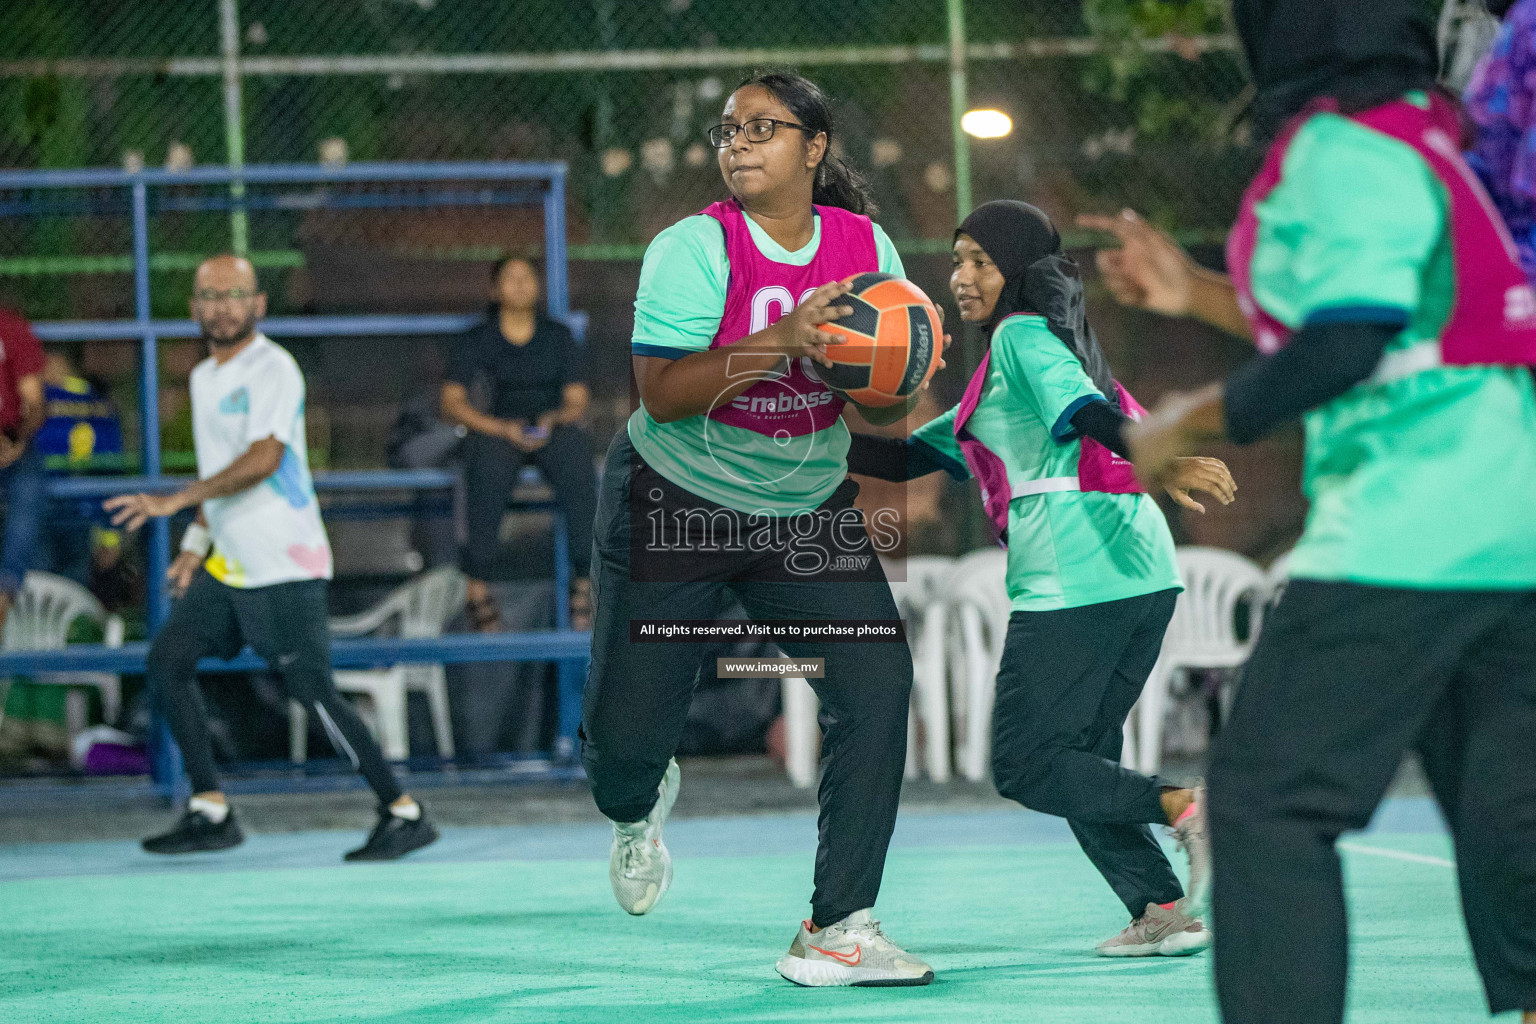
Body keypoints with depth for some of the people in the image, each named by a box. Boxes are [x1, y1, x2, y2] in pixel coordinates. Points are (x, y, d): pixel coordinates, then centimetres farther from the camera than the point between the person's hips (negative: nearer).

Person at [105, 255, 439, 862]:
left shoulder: (272, 369, -13)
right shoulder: (203, 377, 15)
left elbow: (263, 459, -26)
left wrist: (177, 499, -30)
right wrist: (196, 544, 19)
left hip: (284, 564, -9)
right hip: (227, 563, 9)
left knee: (312, 691, -11)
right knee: (167, 660, 1)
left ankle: (404, 815, -2)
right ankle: (211, 813, 4)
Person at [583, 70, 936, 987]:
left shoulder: (865, 246, -4)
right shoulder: (695, 248, -16)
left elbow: (888, 410, 2)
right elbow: (662, 393, -26)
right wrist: (780, 341, -36)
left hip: (809, 507, 3)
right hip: (676, 502, -3)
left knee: (878, 686, -16)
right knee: (628, 730, 0)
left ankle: (836, 933, -10)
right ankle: (638, 805, 42)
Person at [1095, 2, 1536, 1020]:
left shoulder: (1340, 148, -11)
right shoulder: (1418, 137, 17)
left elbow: (1347, 347, -19)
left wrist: (1188, 421, -8)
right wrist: (1202, 294, 29)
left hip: (1408, 534, -9)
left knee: (1267, 793, -6)